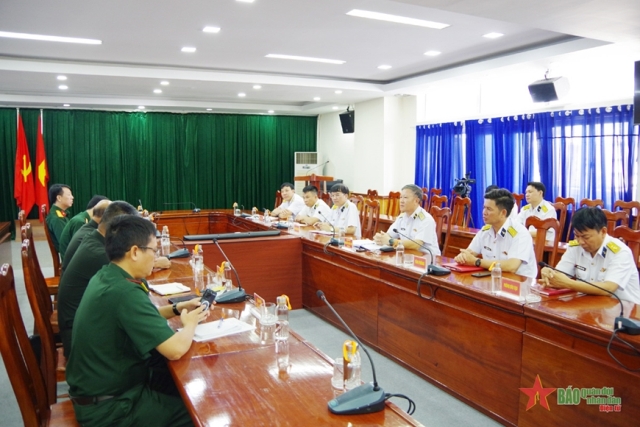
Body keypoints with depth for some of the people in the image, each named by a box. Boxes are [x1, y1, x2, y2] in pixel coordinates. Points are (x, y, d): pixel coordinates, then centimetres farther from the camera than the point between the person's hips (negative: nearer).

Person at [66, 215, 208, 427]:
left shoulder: (104, 276, 0)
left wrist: (177, 309, 6)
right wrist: (190, 323, -10)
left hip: (94, 390, 9)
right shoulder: (124, 292, -30)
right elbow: (175, 349, -30)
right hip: (108, 407, -9)